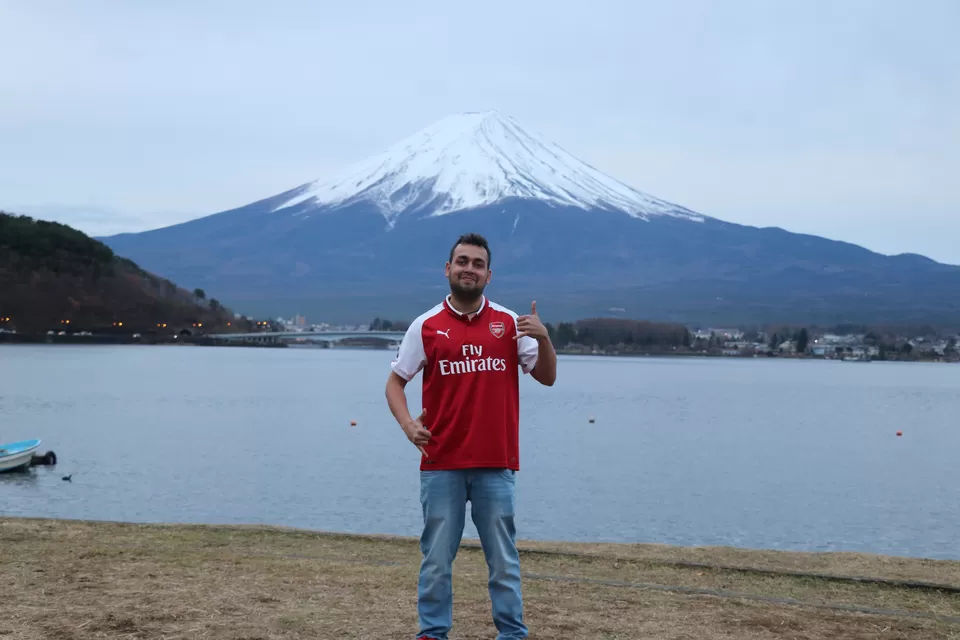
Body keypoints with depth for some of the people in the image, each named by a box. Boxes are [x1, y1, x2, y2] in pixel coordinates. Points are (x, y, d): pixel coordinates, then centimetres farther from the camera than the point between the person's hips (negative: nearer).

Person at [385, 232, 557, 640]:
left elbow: (547, 377, 6)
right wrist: (408, 424, -9)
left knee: (503, 558, 6)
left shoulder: (510, 324, 5)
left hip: (496, 465, 1)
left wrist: (543, 338, -13)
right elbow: (395, 381, 8)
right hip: (441, 465, 0)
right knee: (437, 558, 6)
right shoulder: (427, 326, 2)